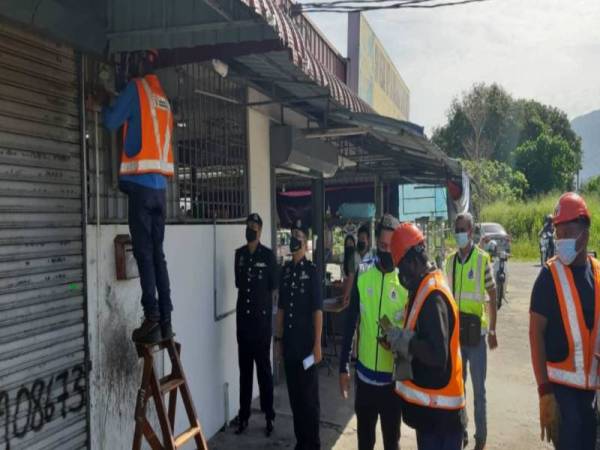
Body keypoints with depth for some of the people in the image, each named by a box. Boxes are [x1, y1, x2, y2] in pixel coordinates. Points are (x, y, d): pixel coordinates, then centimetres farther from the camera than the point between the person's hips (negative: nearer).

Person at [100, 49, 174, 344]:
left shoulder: (136, 88, 1)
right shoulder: (163, 98, 20)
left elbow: (112, 122, 1)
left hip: (141, 183, -6)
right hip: (160, 185, 6)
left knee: (144, 253, -7)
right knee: (157, 253, 7)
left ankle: (152, 320, -9)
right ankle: (165, 321, 7)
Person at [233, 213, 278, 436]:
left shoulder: (268, 255, -4)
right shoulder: (239, 254, 7)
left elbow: (274, 288, 0)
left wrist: (262, 303, 0)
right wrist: (247, 300, 10)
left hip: (261, 319, -4)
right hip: (243, 318, 4)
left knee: (264, 368, 3)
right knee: (244, 369, 11)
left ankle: (269, 416, 14)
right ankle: (243, 415, 20)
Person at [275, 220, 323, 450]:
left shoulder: (311, 271, -9)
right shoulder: (285, 270, 7)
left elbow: (317, 311, -11)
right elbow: (281, 307, 12)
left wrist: (317, 344, -13)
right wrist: (279, 338, 10)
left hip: (306, 343, -5)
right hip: (289, 343, 5)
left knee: (309, 396, 5)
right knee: (294, 394, 14)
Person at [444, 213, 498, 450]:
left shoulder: (483, 259, -9)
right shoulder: (450, 260, 5)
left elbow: (493, 296, -3)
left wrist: (493, 330, -3)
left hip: (477, 332, -4)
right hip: (455, 331, 4)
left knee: (478, 388, 6)